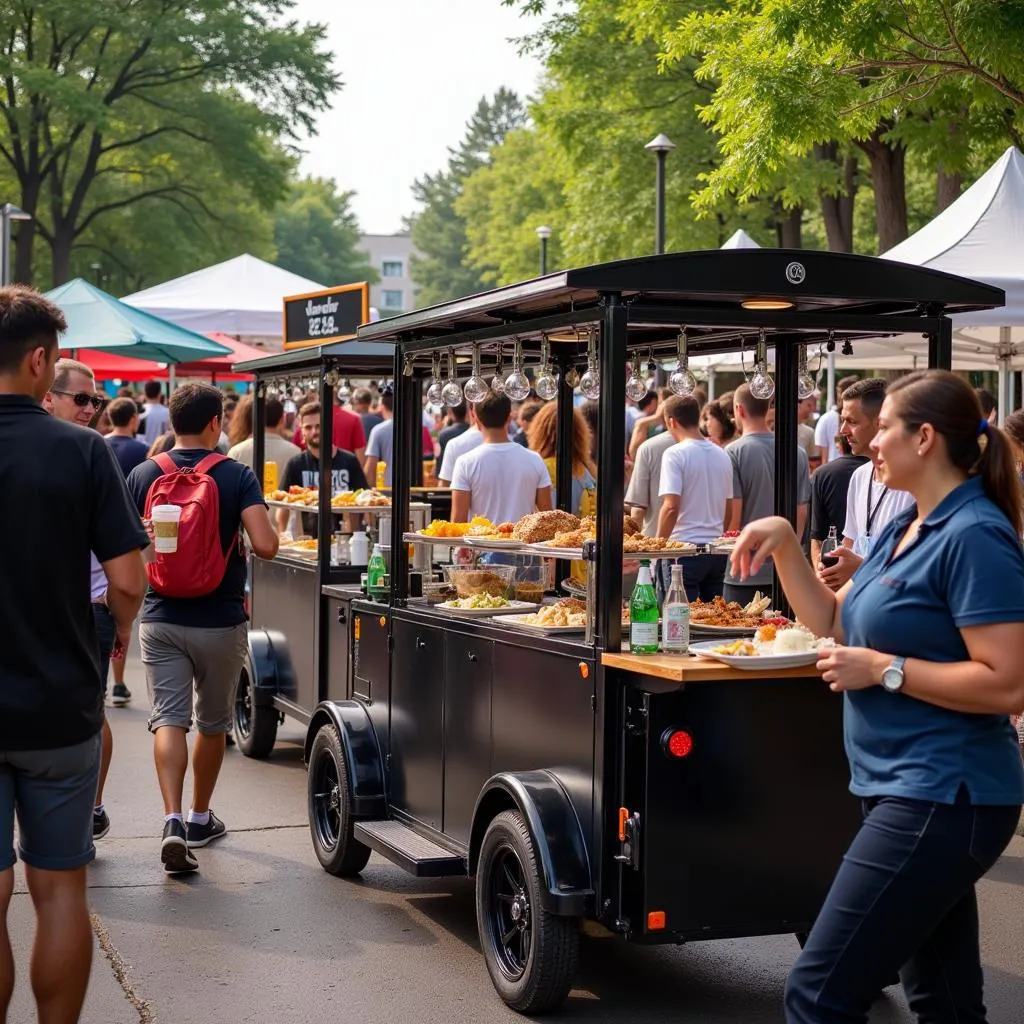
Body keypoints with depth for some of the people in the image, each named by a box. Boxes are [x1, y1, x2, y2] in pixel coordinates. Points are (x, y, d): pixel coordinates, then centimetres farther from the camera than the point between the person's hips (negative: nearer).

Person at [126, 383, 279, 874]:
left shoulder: (142, 475, -1)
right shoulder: (237, 476, -9)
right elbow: (265, 545, -19)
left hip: (160, 617, 1)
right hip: (220, 620, -1)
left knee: (169, 719, -1)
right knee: (213, 723, 16)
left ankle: (173, 819, -19)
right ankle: (200, 818, 30)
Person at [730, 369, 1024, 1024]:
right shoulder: (905, 530, 13)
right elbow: (833, 622, 20)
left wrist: (884, 670, -19)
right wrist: (784, 543, 7)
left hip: (940, 801, -10)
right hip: (911, 792, 10)